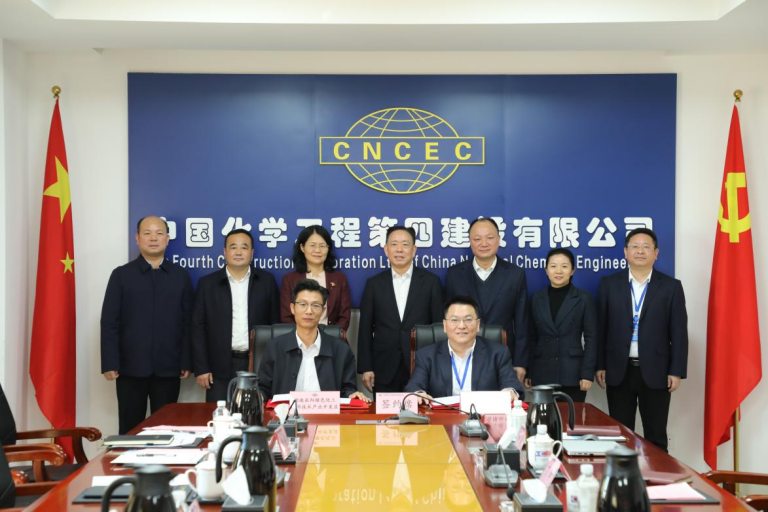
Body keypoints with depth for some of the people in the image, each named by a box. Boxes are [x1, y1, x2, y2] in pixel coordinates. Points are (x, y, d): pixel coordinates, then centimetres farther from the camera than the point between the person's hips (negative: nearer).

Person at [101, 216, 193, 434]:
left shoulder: (181, 276, 7)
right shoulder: (121, 275, 4)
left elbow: (188, 323, 5)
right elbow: (109, 322, 0)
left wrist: (187, 362, 0)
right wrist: (109, 363, -7)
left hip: (168, 368, 1)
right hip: (131, 367, -1)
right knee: (130, 428, 7)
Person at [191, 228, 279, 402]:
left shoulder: (267, 281, 5)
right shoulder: (207, 283, 3)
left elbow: (275, 324, 7)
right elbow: (198, 327, 3)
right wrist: (201, 368, -3)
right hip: (221, 368, 0)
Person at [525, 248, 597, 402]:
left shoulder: (583, 298, 2)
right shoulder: (536, 298, 9)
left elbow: (591, 338, -1)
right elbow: (531, 338, 10)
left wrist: (587, 373, -8)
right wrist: (528, 372, 5)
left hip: (572, 373, -2)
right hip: (542, 373, 2)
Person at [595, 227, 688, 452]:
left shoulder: (671, 287, 1)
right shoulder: (609, 284, 4)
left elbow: (679, 333, 0)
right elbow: (600, 328, 5)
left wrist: (677, 371, -4)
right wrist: (599, 366, 1)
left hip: (655, 372, -1)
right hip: (619, 371, 1)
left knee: (656, 437, 8)